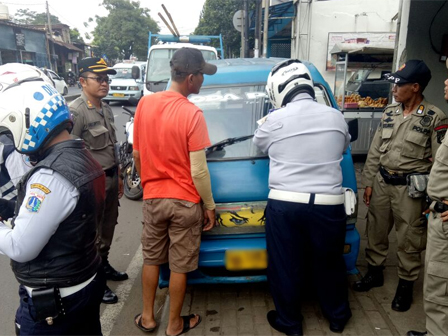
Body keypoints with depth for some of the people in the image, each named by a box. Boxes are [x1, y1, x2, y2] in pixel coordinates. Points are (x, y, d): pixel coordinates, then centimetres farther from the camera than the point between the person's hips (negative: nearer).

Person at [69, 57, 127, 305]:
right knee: (93, 233, 3)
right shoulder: (76, 112, -17)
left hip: (110, 178, 8)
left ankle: (104, 266, 39)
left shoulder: (105, 109, 10)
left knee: (108, 226, 19)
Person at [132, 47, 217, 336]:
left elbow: (136, 154, 6)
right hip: (185, 202, -4)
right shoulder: (192, 113, -20)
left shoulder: (145, 104, -3)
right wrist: (210, 206, -5)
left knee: (151, 259, 21)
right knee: (179, 266, 12)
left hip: (152, 197, 5)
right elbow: (198, 171, -18)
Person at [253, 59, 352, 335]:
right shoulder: (335, 117, 1)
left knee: (286, 267, 14)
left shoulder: (275, 120, -7)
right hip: (329, 204, 3)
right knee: (330, 263, 21)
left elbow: (259, 142, 14)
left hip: (284, 205, -2)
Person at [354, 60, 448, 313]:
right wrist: (369, 183, 7)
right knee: (376, 232, 15)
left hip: (410, 187, -5)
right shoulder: (390, 113, 6)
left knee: (409, 240, 7)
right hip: (382, 182, 5)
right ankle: (375, 272, 35)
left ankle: (406, 285, 26)